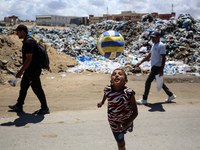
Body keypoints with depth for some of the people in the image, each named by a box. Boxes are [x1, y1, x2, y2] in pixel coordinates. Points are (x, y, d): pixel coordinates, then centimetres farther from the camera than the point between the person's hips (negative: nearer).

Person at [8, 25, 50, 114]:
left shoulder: (28, 42, -21)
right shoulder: (30, 40, 12)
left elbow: (29, 59, -24)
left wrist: (21, 71, -21)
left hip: (33, 71, -11)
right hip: (29, 70, 11)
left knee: (37, 89, -1)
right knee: (23, 86, 18)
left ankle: (45, 108, 10)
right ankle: (19, 106, 30)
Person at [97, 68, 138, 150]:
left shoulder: (129, 93, -33)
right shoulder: (107, 90, -25)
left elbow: (135, 112, -25)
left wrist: (125, 125, -34)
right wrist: (102, 102, 22)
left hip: (127, 120, 0)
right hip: (114, 122, 0)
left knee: (129, 129, 35)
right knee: (120, 143, 9)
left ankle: (129, 128, 71)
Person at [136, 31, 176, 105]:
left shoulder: (161, 45, -13)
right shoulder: (154, 45, 16)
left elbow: (163, 58, -18)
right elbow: (149, 55, 24)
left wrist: (161, 70, -23)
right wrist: (140, 62, 20)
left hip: (157, 67, -10)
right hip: (154, 67, 10)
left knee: (148, 82, -7)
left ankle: (144, 100, 1)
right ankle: (171, 95, 28)